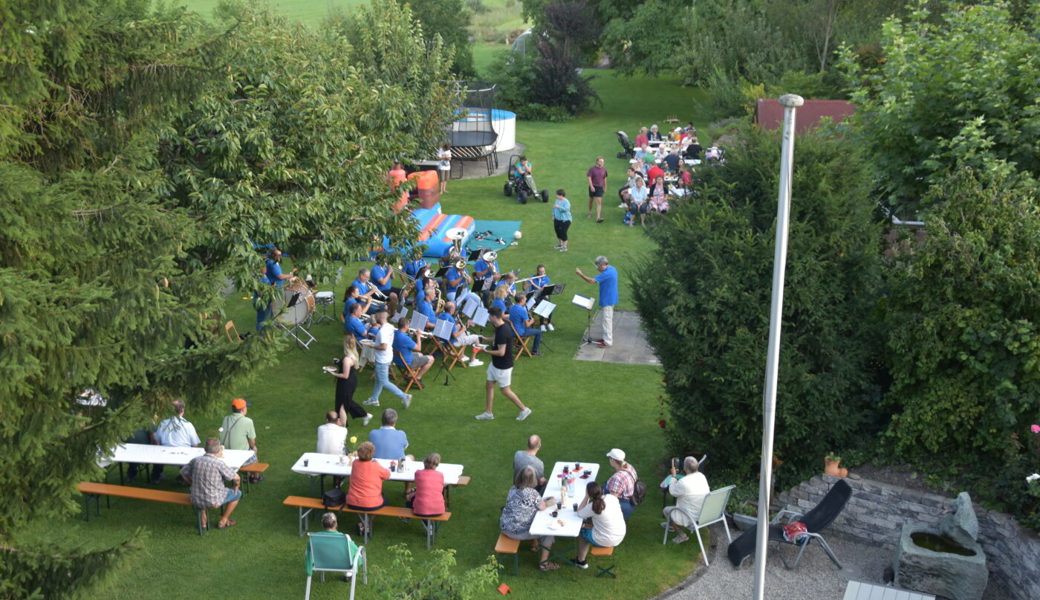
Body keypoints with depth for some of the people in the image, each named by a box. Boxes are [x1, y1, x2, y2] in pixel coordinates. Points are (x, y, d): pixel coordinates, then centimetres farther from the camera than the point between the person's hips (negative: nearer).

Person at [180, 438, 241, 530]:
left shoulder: (196, 460, -6)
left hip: (196, 501, 5)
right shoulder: (219, 463, -19)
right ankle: (223, 521, 28)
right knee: (237, 493, 20)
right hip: (213, 501, -5)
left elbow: (183, 473, 9)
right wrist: (236, 487, 10)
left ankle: (203, 521, 38)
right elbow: (236, 478, -13)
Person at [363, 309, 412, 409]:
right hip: (387, 356, 10)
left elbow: (383, 347, -32)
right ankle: (374, 399, 34)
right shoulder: (390, 327, 2)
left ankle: (404, 396, 0)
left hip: (382, 359, -10)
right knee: (378, 380, 21)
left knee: (384, 382, 0)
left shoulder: (382, 331, -28)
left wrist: (373, 346, -16)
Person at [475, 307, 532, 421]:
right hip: (495, 364, 10)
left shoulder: (502, 332, -29)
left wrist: (486, 351, -20)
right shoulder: (500, 327, 1)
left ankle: (524, 409, 18)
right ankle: (488, 413, 24)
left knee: (505, 390, 4)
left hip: (503, 367, -10)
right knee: (489, 386, 14)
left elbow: (501, 352, -29)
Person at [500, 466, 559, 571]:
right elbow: (543, 507, -11)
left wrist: (545, 501, 7)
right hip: (517, 532, -8)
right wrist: (550, 502, 9)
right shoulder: (531, 493, -25)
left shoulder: (513, 489, -1)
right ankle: (543, 563, 15)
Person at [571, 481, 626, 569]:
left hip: (606, 541, -6)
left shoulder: (593, 507, -26)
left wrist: (586, 497, -10)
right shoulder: (612, 498, -9)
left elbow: (579, 513, -7)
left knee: (582, 530, 21)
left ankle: (581, 561, 35)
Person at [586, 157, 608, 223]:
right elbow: (589, 177, -11)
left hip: (600, 187, 1)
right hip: (592, 187, -1)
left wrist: (605, 187, 19)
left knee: (599, 202, -10)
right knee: (591, 200, 16)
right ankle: (590, 213, 40)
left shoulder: (604, 169, 3)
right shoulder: (592, 168, -8)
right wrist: (591, 186, -21)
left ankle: (598, 218, -17)